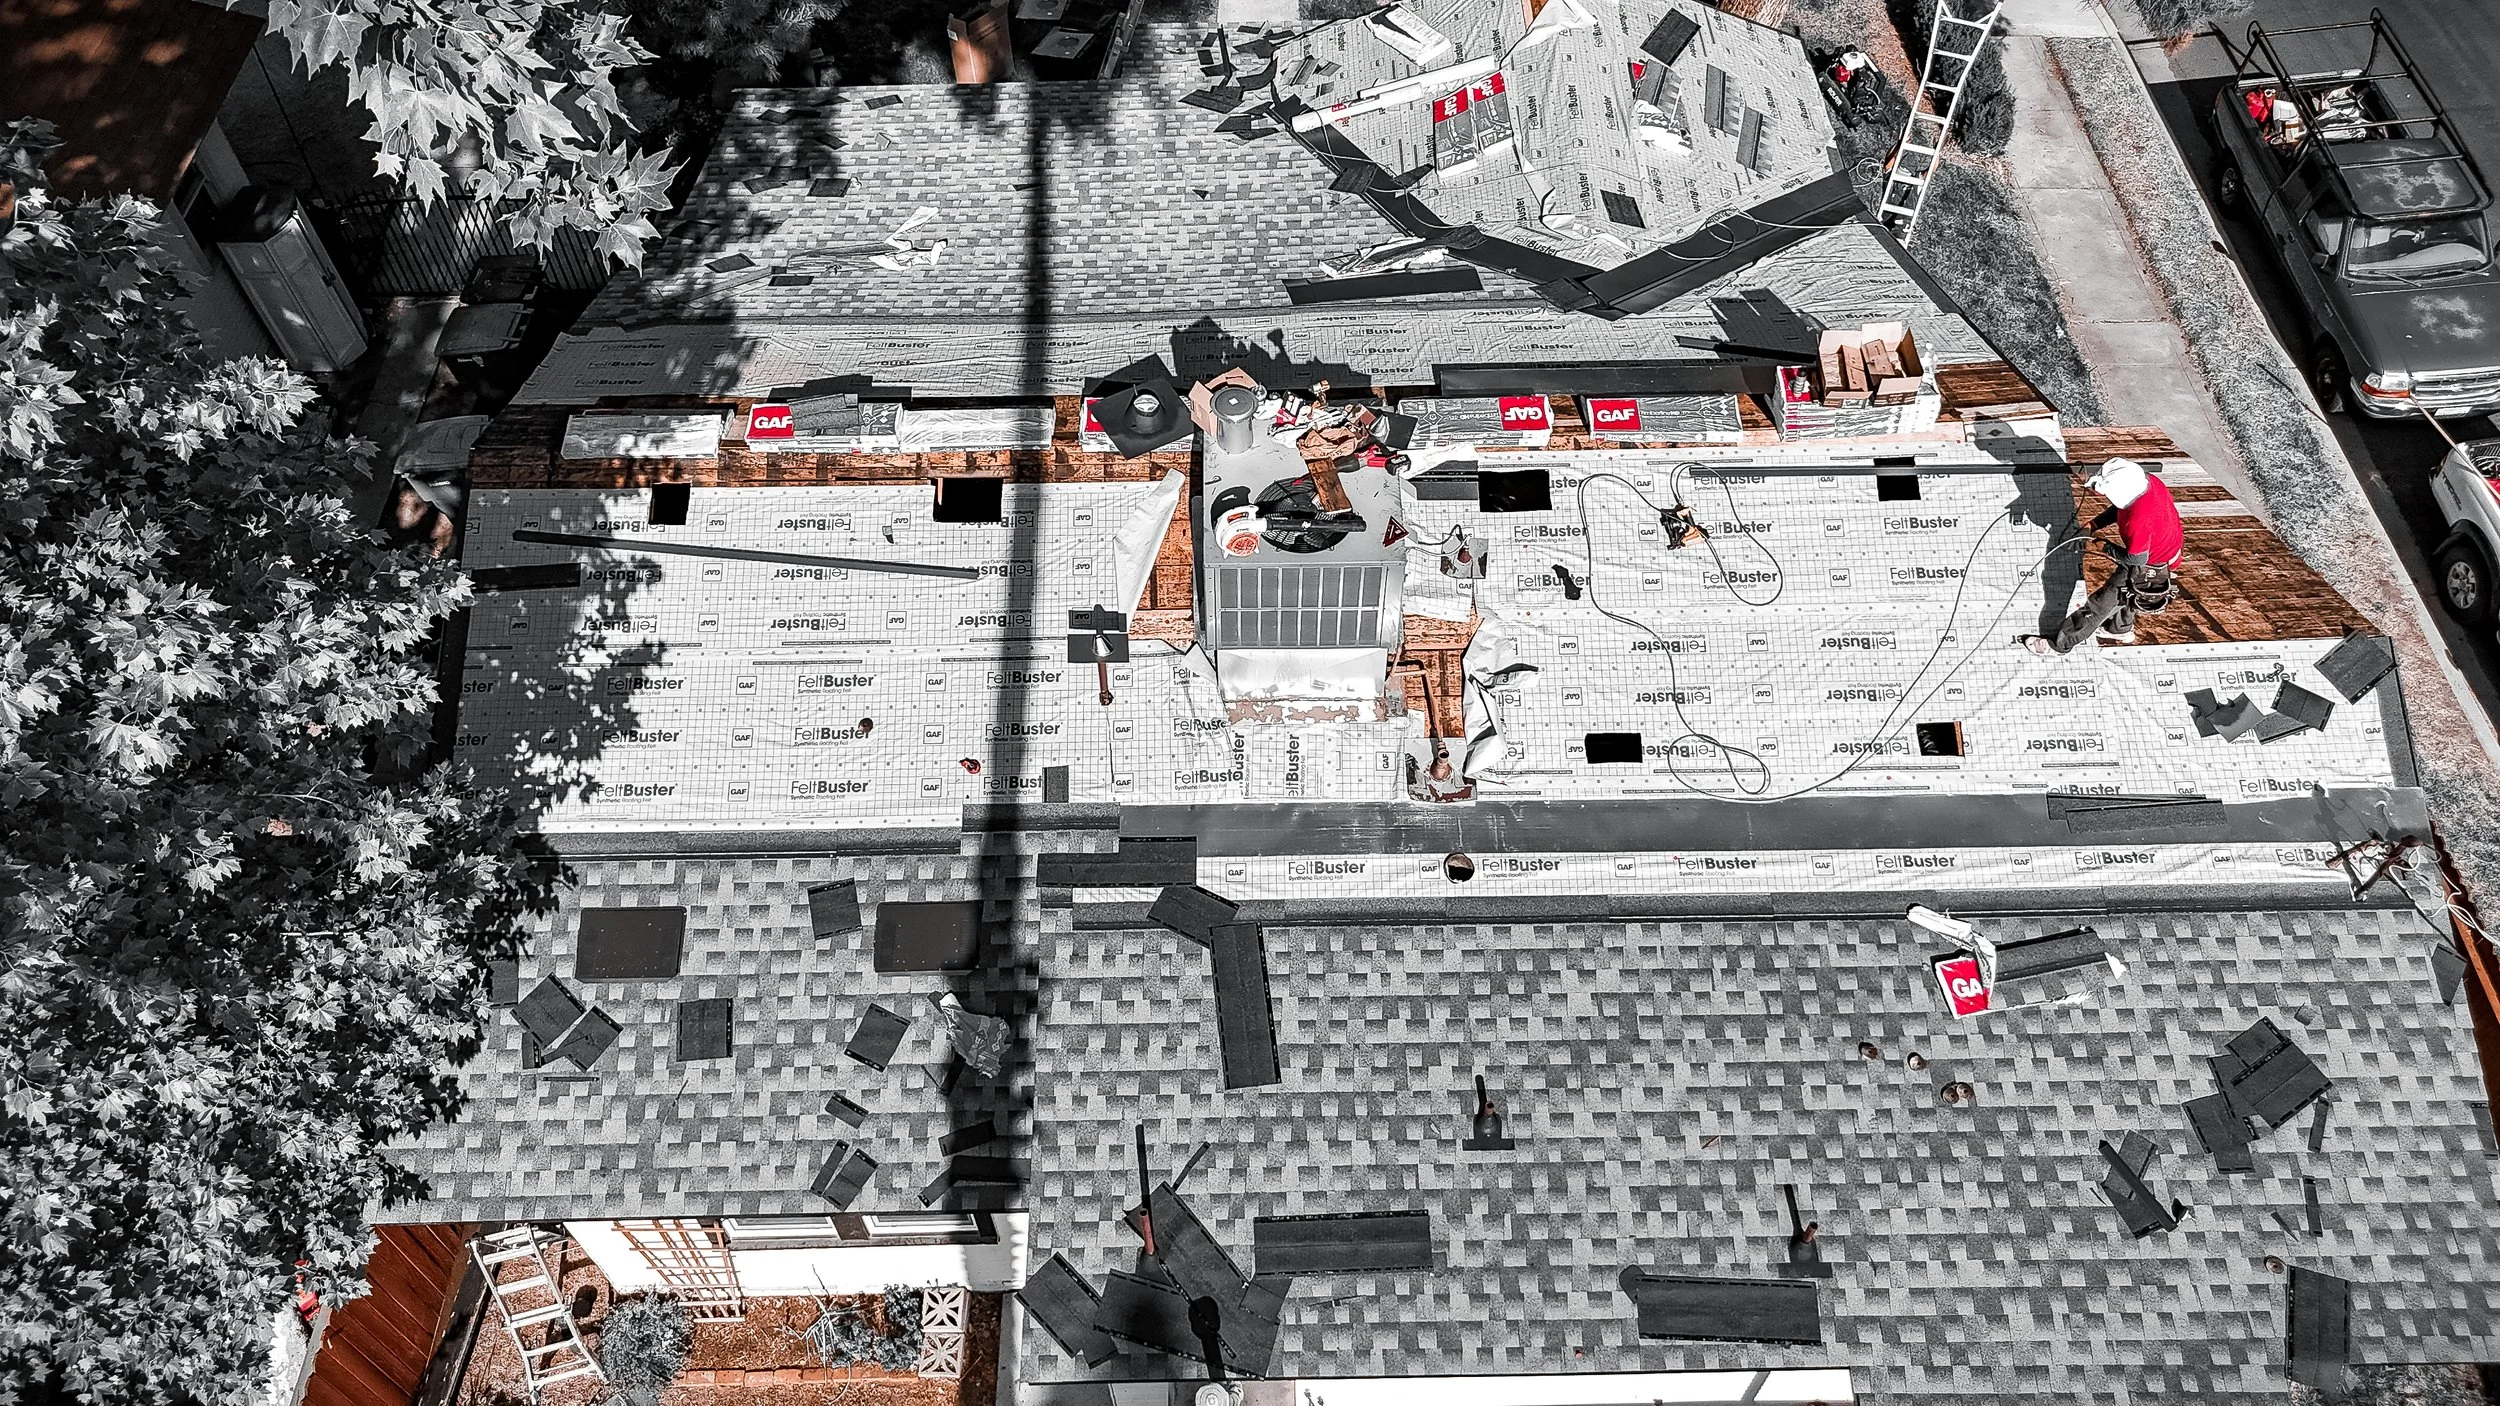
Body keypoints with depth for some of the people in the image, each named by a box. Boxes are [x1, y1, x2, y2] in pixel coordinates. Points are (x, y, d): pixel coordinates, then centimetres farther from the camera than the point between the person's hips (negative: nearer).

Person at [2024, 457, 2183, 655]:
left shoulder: (2138, 520, -44)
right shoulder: (2146, 480, -20)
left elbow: (2136, 559, -27)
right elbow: (2119, 507, 2)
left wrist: (2108, 548, -11)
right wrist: (2095, 524, -8)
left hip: (2149, 566, -8)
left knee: (2102, 602, 6)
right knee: (2123, 591, 33)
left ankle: (2059, 644, 20)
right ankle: (2121, 630, 58)